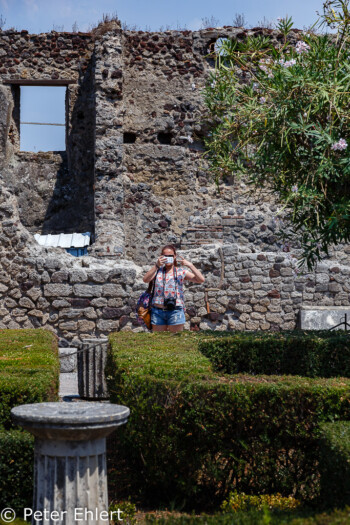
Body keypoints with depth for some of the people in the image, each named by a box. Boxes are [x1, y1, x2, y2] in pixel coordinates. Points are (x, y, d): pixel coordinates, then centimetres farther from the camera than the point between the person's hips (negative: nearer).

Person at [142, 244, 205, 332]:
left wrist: (190, 265, -14)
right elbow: (145, 279, -9)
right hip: (158, 311, 2)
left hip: (175, 311, -1)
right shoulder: (157, 271, 10)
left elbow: (201, 280, -2)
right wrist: (156, 265, -19)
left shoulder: (181, 271, 6)